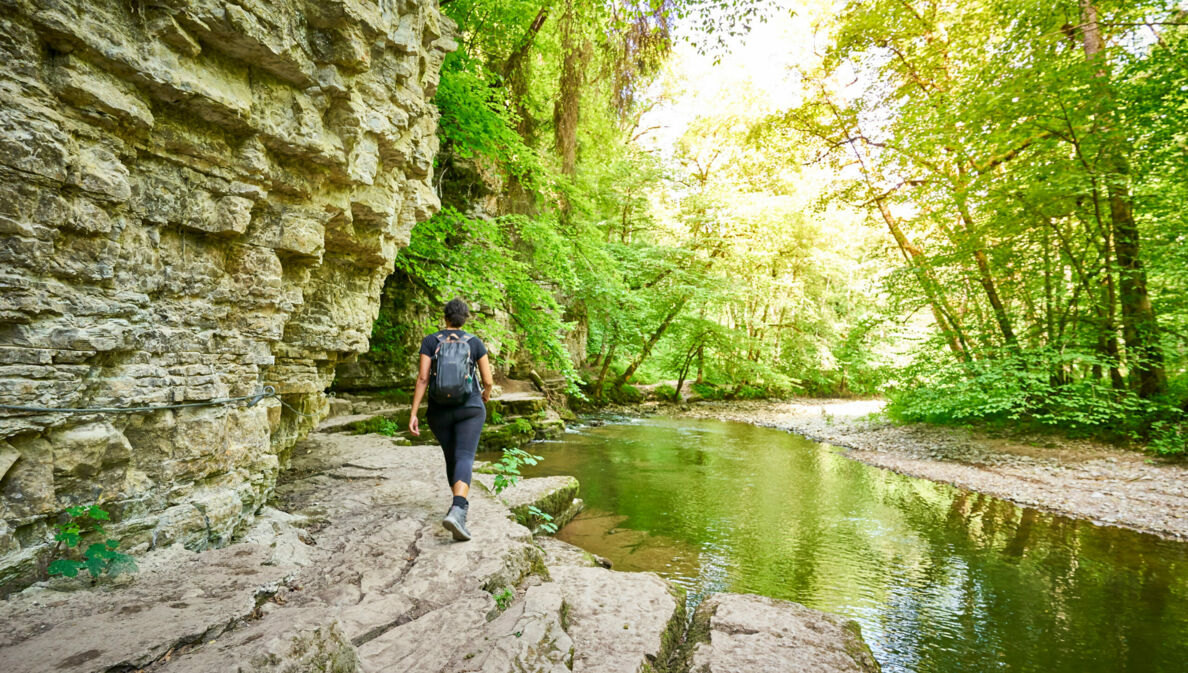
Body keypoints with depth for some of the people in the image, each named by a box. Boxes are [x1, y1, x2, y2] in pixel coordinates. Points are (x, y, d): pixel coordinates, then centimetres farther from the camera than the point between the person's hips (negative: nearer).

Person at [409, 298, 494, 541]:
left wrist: (413, 414, -8)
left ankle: (461, 504, 38)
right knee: (464, 459, -13)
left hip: (439, 411, 2)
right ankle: (456, 512, -36)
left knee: (451, 457, 21)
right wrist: (487, 394, 25)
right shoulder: (475, 342, 1)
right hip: (470, 408, -2)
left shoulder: (430, 341, -1)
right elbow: (488, 380, 2)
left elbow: (422, 378, -9)